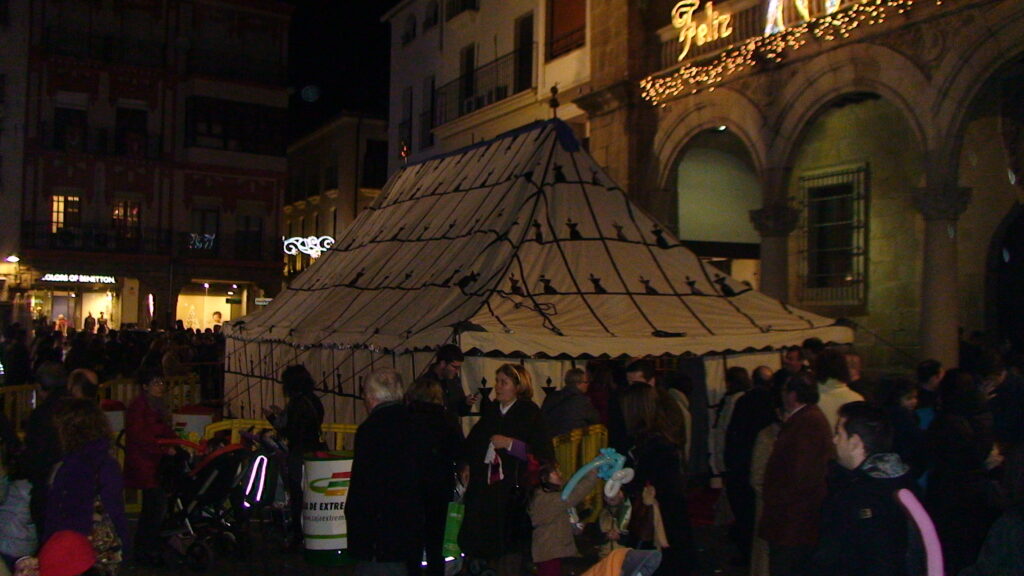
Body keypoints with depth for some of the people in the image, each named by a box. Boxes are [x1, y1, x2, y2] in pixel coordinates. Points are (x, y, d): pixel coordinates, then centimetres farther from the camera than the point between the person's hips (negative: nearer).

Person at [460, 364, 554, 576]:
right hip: (486, 485, 5)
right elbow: (472, 444, 23)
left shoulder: (530, 412, -1)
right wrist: (467, 466, 8)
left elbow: (544, 451, -9)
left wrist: (510, 443, -14)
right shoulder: (490, 410, 14)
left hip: (514, 488, -5)